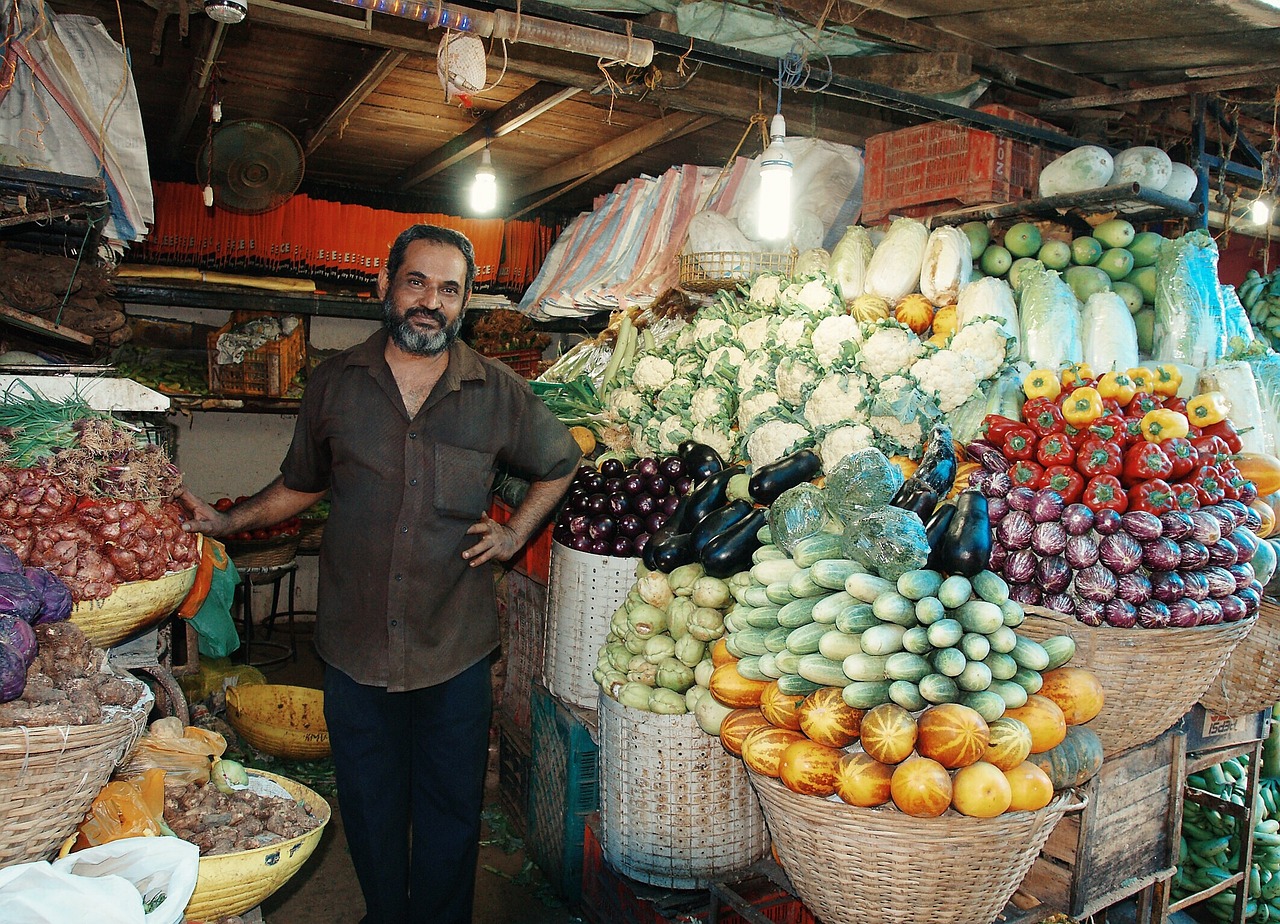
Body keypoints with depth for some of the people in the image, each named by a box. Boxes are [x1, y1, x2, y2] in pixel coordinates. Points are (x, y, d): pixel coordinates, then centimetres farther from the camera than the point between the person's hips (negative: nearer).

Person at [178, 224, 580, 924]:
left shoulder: (498, 393, -2)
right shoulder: (334, 382, 1)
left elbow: (559, 464, 13)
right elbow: (302, 483, 15)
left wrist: (515, 533, 2)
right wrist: (225, 521, 6)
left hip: (456, 652, -1)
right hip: (354, 649, 1)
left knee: (450, 814, 14)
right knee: (370, 813, 18)